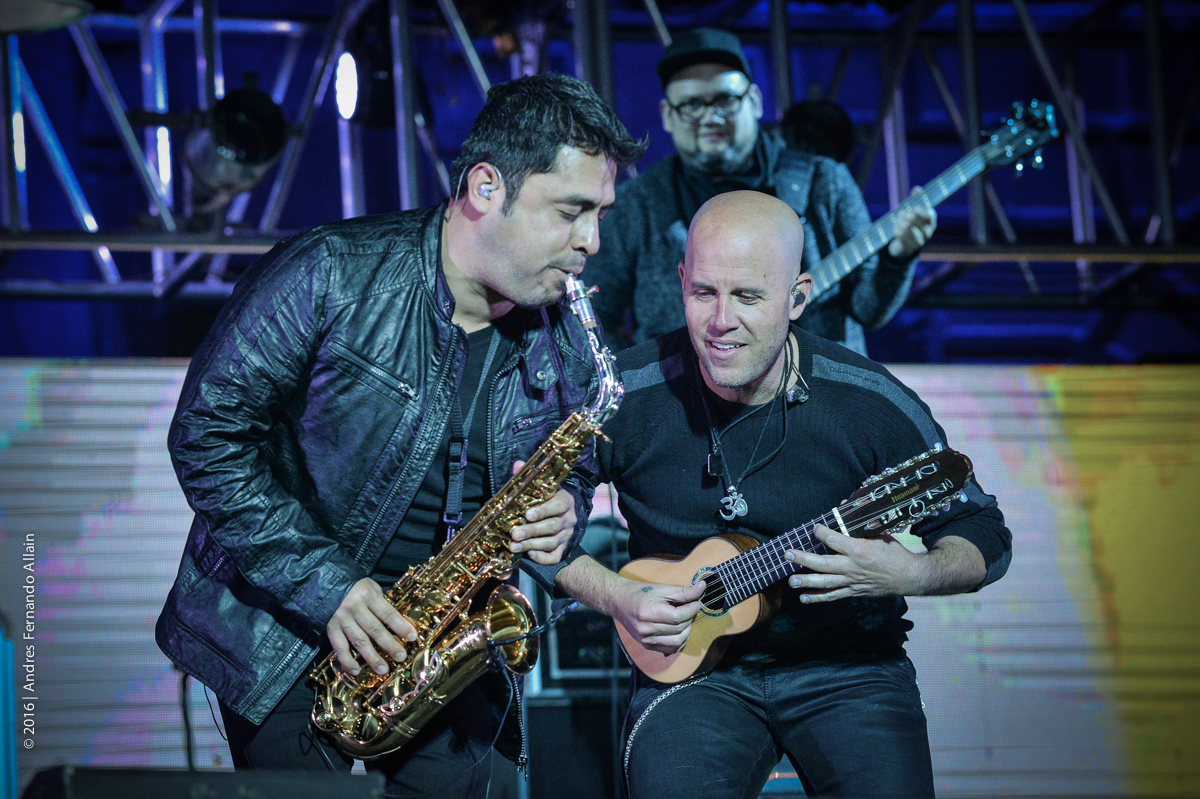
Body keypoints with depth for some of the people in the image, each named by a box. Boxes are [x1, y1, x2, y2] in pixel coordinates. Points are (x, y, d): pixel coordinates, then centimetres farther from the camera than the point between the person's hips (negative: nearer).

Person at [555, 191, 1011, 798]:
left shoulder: (871, 404, -9)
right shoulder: (625, 400, -8)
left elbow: (984, 535, 0)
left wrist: (909, 575, -21)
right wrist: (616, 598, -9)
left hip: (846, 666, 1)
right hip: (689, 668, 0)